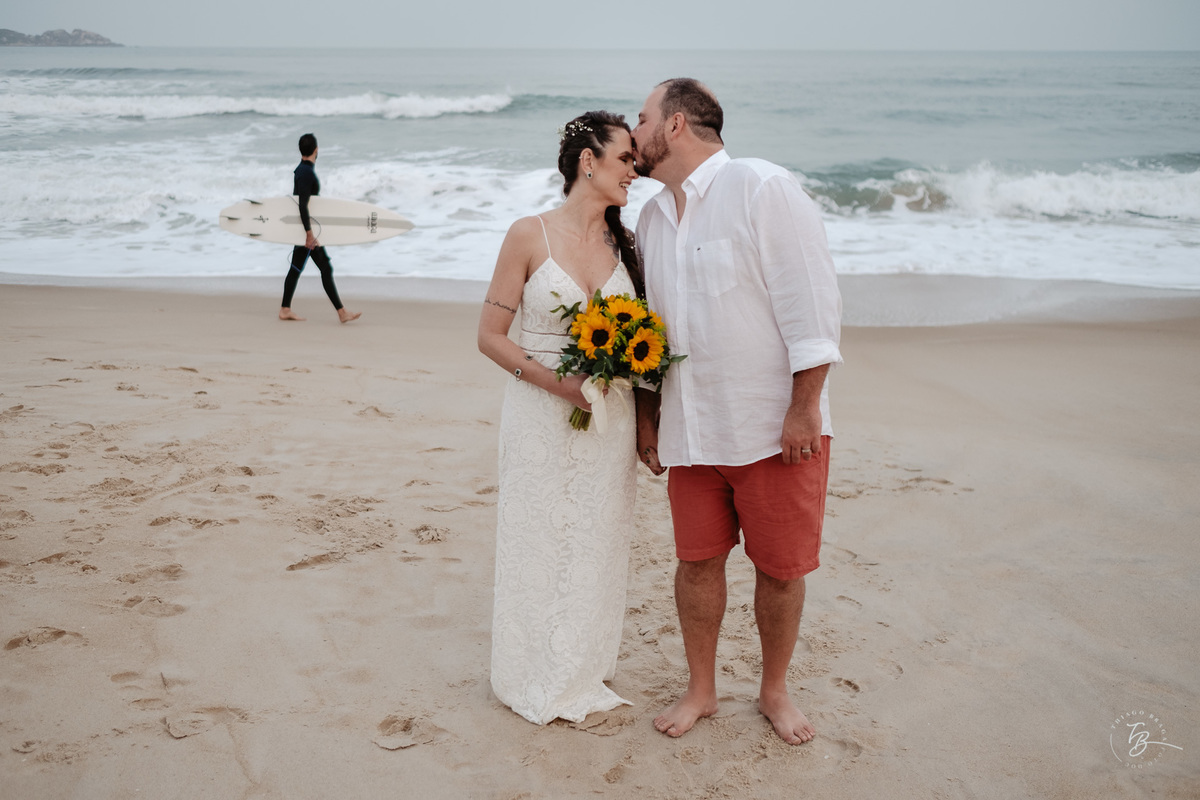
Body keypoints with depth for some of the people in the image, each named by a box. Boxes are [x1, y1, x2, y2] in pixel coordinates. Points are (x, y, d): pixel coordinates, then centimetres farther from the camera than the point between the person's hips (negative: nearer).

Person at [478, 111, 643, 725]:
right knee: (537, 543, 6)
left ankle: (586, 671, 28)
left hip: (610, 417, 4)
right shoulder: (530, 236, -7)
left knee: (598, 544, 11)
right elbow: (491, 336, -6)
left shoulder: (624, 243, 6)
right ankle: (535, 679, 24)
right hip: (541, 414, -4)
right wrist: (556, 380, -19)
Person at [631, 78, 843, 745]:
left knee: (781, 567, 6)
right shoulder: (652, 217, 12)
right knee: (697, 561, 10)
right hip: (691, 431, 5)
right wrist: (646, 413, 16)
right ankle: (701, 690, 29)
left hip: (776, 426, -5)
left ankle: (774, 691, 27)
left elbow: (811, 301, -13)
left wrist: (803, 408, -16)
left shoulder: (763, 188, -10)